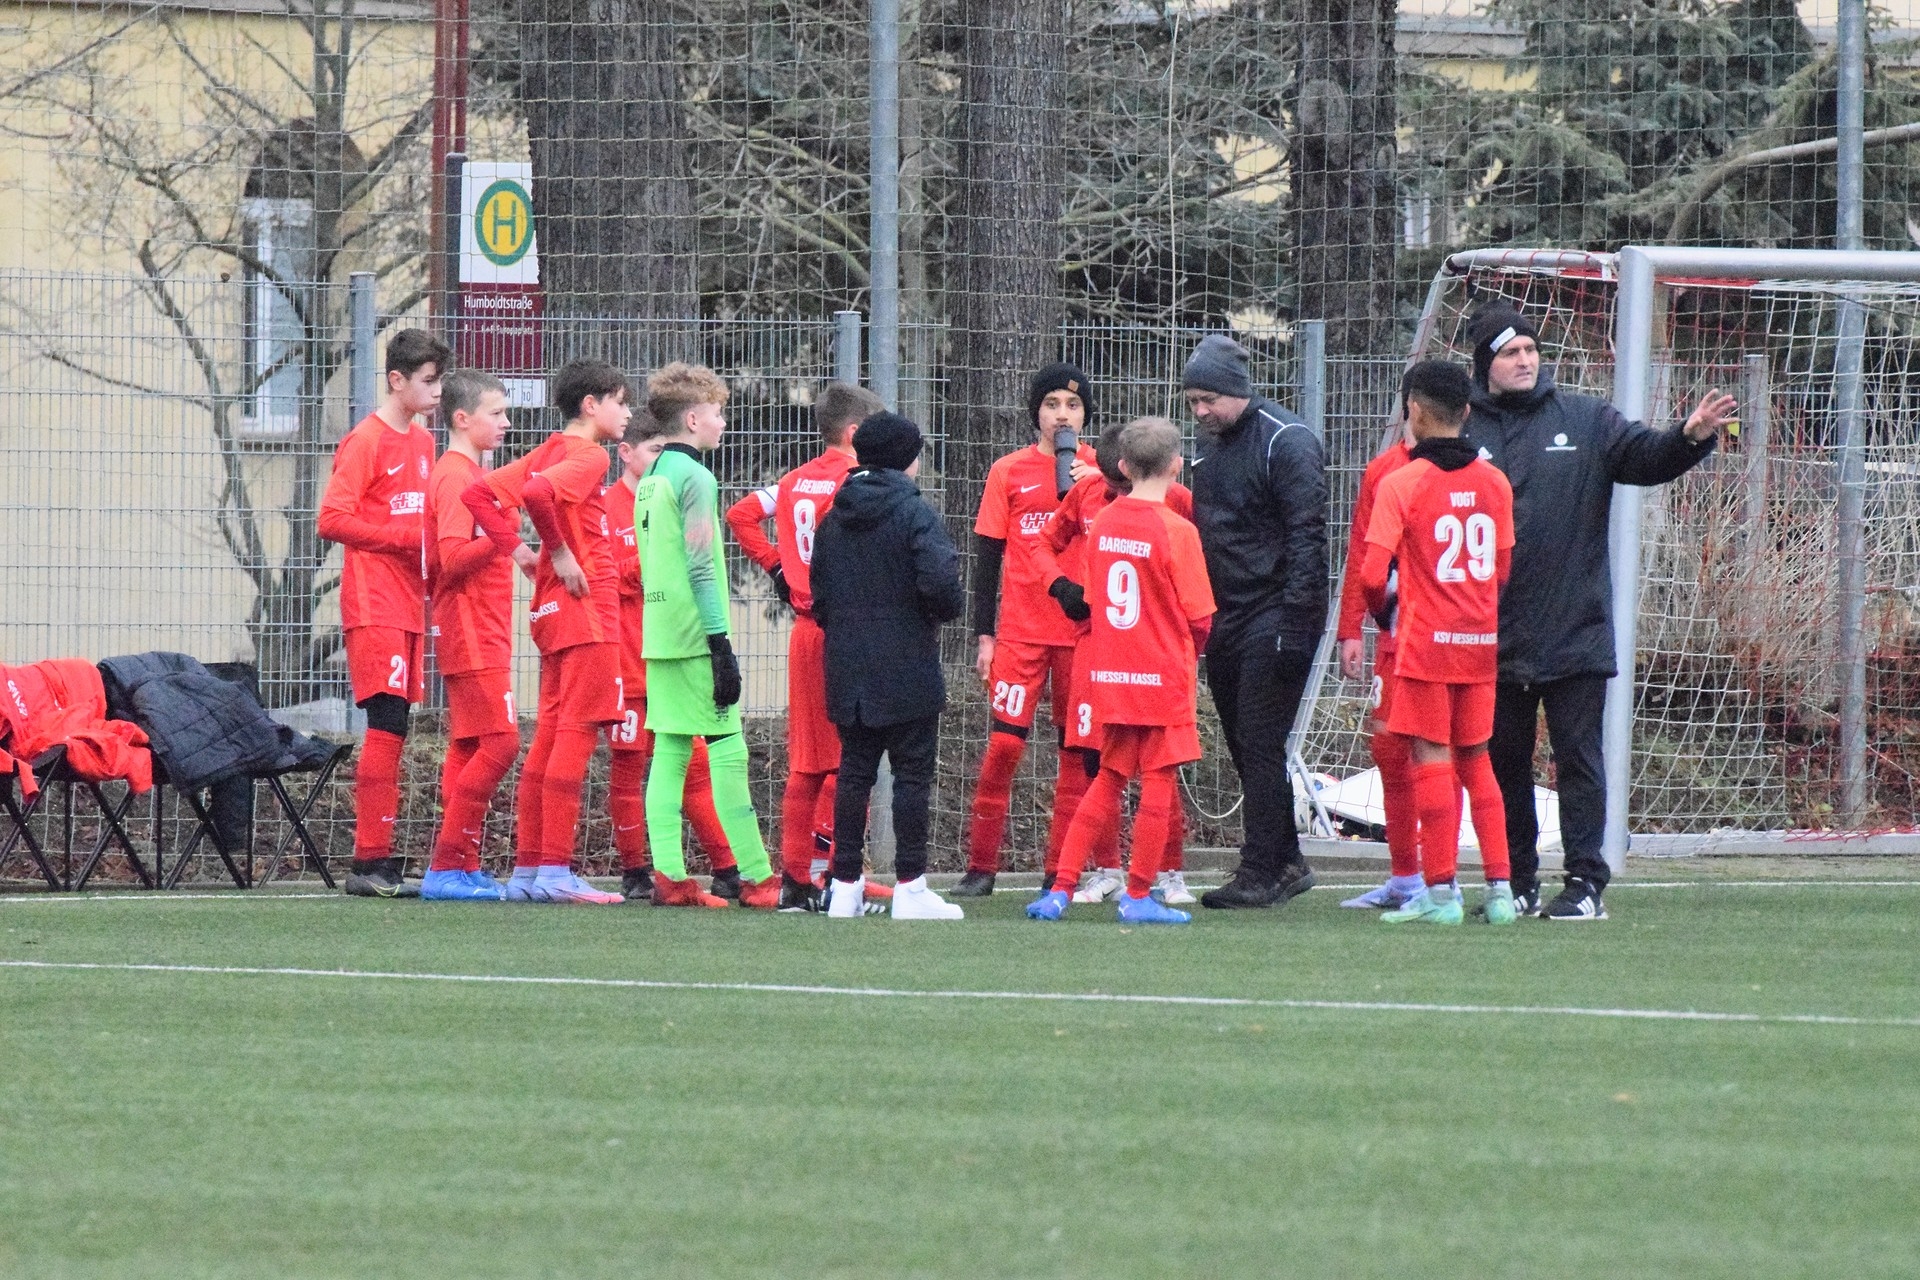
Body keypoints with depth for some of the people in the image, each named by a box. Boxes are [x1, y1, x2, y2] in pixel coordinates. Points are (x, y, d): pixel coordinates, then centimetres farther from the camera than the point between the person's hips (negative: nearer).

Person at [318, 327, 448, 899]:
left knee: (392, 732, 6)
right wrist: (407, 538, -17)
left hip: (410, 607, 8)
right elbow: (333, 519, -14)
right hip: (375, 609, -8)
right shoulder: (365, 441, -8)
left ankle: (379, 861, 7)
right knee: (386, 728, -12)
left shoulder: (421, 443, 17)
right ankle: (370, 862, -13)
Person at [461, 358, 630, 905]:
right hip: (585, 612, -9)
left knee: (549, 737, 11)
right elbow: (538, 492, -29)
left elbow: (477, 493, 12)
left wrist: (517, 549, 6)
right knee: (576, 736, -9)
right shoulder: (588, 456, -11)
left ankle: (527, 868, 12)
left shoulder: (548, 452, 14)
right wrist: (559, 551, -16)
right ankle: (555, 871, -11)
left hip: (553, 612, 9)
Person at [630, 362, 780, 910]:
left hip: (660, 636, 9)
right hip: (696, 636, -8)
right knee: (728, 752, -6)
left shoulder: (648, 481, 15)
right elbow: (701, 569, -16)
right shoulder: (695, 478, -11)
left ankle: (668, 875, 1)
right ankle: (758, 879, -6)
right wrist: (723, 648, -17)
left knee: (669, 752, 6)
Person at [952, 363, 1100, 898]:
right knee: (1003, 743, -8)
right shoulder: (1009, 472, 4)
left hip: (1084, 631, 1)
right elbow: (988, 557, 5)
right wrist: (984, 634, 2)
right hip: (1021, 631, -1)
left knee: (1078, 749, 3)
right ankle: (981, 867, -1)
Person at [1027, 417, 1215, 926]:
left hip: (1110, 674, 6)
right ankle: (1138, 897, 6)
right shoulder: (1176, 531, -14)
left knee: (1110, 780, 15)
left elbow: (1093, 599, 11)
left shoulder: (1101, 525, 3)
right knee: (1158, 782, 4)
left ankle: (1061, 888, 10)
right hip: (1163, 674, -6)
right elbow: (1199, 616, -11)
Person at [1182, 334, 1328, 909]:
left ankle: (1261, 872, -6)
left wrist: (1293, 620, -22)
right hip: (1226, 620, 9)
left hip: (1274, 618, -9)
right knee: (1246, 748, 10)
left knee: (1261, 746, -9)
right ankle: (1286, 862, 18)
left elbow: (1306, 537, -17)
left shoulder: (1286, 441, -11)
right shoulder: (1211, 447, 15)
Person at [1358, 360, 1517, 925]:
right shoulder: (1495, 482, 5)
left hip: (1425, 643, -5)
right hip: (1481, 642, 5)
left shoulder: (1400, 483, -10)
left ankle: (1439, 892, -1)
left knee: (1432, 760, -1)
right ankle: (1499, 888, 9)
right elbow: (1504, 567, 11)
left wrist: (1381, 608, 8)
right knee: (1476, 760, 13)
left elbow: (1373, 574, -13)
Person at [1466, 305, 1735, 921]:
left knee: (1579, 760, -1)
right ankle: (1517, 883, 18)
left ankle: (1585, 884, 1)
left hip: (1575, 633, -1)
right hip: (1494, 638, 1)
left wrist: (1691, 436, -22)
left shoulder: (1586, 421, 6)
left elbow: (1646, 458, -2)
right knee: (1504, 763, 9)